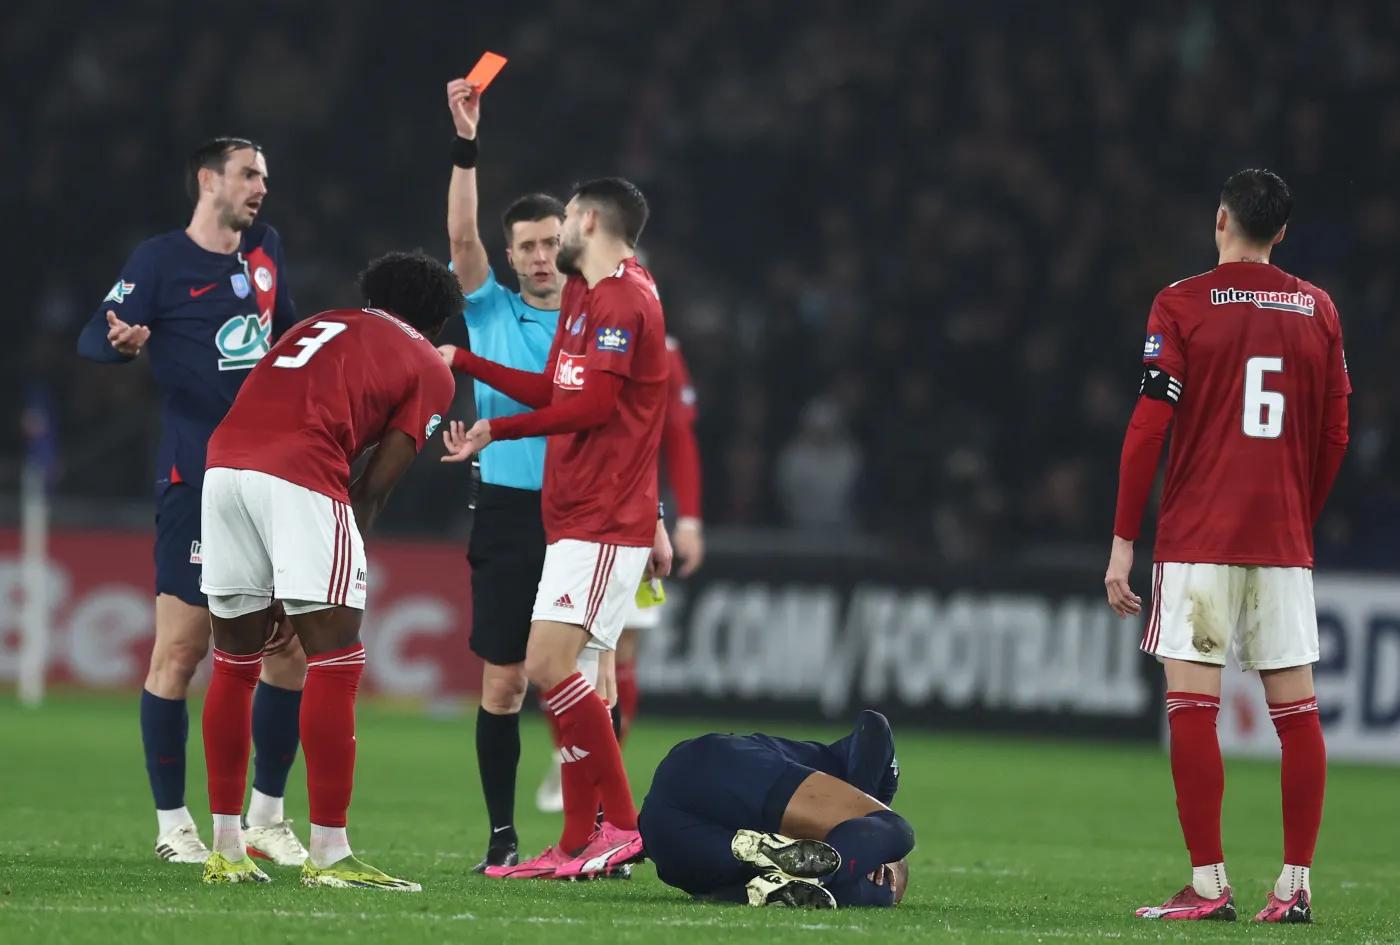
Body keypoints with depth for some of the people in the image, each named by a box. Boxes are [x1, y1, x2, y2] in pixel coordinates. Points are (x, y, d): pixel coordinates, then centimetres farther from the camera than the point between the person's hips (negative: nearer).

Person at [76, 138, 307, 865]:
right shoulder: (160, 260, -4)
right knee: (180, 652, -7)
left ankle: (266, 817, 15)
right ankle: (173, 825, 2)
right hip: (196, 484, -6)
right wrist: (122, 343, -31)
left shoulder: (265, 251, 14)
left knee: (292, 649, 4)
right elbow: (92, 341, -11)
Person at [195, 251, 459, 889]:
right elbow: (375, 486, 9)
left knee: (235, 662, 14)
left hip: (224, 464, 6)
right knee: (335, 662, 0)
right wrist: (304, 589, 13)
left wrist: (282, 586, 26)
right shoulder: (429, 372, 17)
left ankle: (226, 851, 18)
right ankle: (329, 854, -3)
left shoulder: (319, 328, 33)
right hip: (300, 477, -6)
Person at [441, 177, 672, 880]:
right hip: (575, 521, 10)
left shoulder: (623, 299, -12)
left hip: (603, 524, -10)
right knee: (569, 675, 7)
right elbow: (553, 392, 27)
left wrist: (495, 431, -16)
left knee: (549, 665, -17)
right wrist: (461, 363, 29)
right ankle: (578, 846, 8)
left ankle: (620, 826, -13)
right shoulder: (584, 294, 20)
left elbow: (593, 405, -19)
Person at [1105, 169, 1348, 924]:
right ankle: (1295, 885, 5)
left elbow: (1149, 428, -7)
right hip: (1285, 542, 4)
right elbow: (1335, 438, 11)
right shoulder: (1317, 311, 8)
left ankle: (1209, 884, -7)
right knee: (1296, 711, 5)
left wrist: (1123, 541, -3)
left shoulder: (1182, 306, -3)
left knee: (1192, 707, -3)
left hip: (1197, 541, -4)